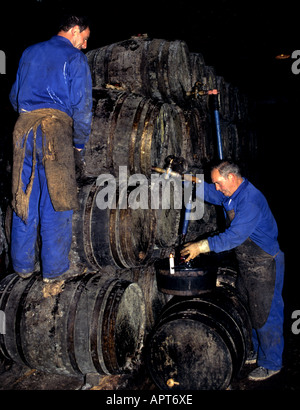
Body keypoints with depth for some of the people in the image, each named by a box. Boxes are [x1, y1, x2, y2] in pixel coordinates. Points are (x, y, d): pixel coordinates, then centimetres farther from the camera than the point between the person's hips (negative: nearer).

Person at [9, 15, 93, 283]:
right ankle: (54, 268, 6)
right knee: (56, 201, 0)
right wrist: (79, 142, 4)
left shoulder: (30, 53, 23)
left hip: (24, 127, 6)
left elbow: (15, 96, 25)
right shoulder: (75, 58, 3)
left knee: (24, 199, 10)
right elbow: (82, 105, -4)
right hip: (56, 129, -6)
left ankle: (23, 265, 19)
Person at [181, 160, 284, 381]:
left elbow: (234, 236, -31)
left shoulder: (250, 200, -27)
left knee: (266, 315, 2)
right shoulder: (229, 194, 3)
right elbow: (206, 191, 15)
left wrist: (202, 246, -29)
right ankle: (256, 352, 38)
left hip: (265, 265, -10)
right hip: (247, 263, 10)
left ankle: (271, 364, 19)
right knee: (247, 311, 20)